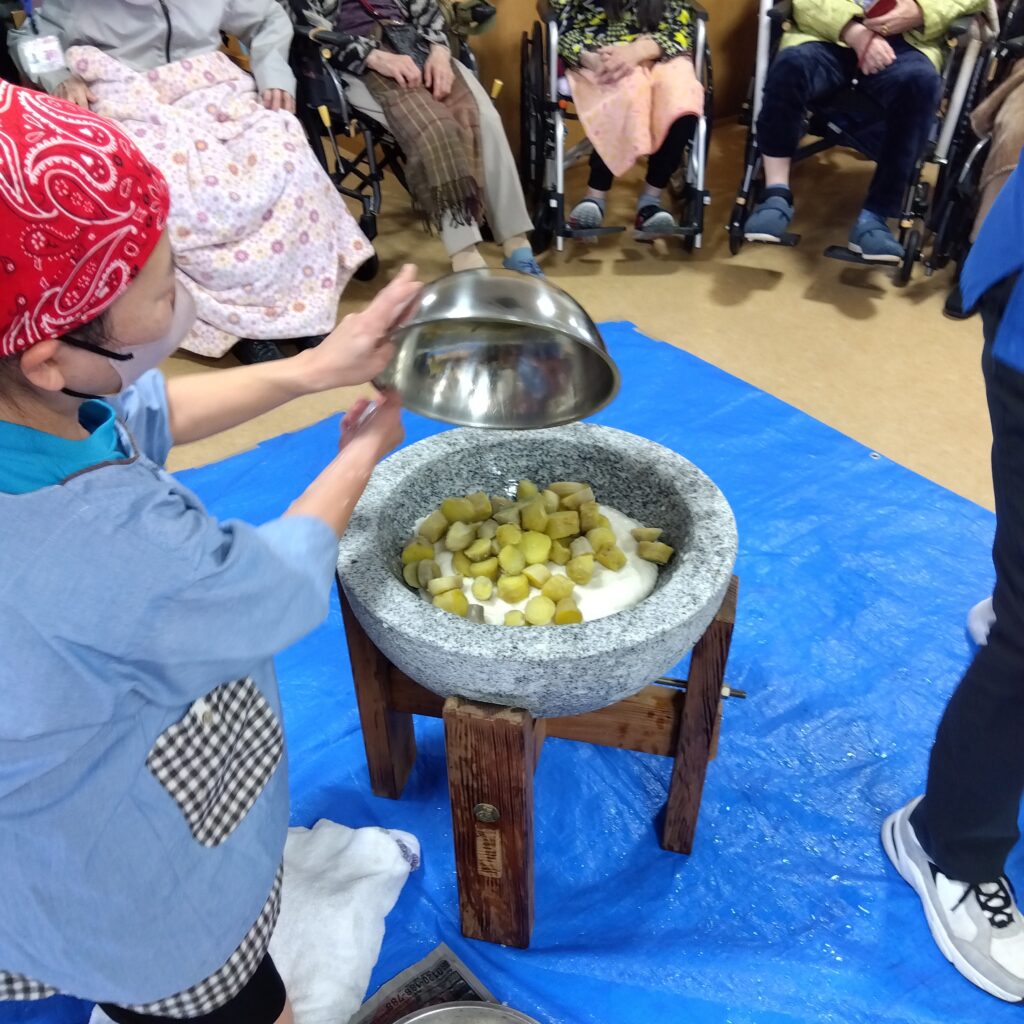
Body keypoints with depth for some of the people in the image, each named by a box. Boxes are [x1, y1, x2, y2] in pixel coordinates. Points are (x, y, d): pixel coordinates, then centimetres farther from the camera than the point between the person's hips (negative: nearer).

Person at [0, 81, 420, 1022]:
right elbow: (281, 589, -24)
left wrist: (314, 370, -5)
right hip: (127, 897, -7)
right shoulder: (98, 542, -45)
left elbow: (137, 415, -2)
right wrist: (365, 449, -6)